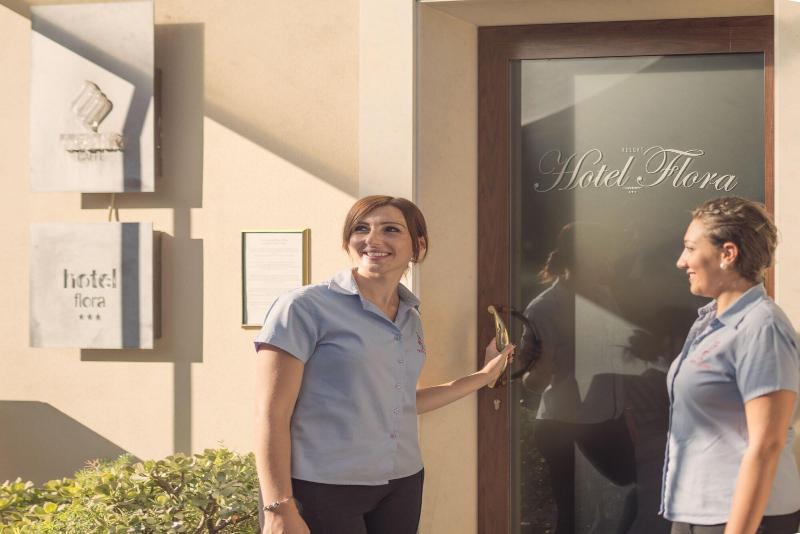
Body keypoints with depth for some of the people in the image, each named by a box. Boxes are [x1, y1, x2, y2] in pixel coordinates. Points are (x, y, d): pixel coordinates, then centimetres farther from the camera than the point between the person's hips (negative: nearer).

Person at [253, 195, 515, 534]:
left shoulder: (410, 319, 12)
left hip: (402, 485, 6)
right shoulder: (304, 308, -8)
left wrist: (485, 376, 24)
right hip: (322, 489, -6)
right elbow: (271, 416, -11)